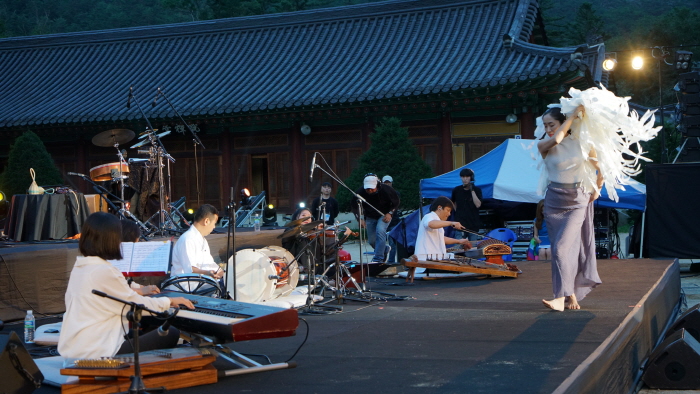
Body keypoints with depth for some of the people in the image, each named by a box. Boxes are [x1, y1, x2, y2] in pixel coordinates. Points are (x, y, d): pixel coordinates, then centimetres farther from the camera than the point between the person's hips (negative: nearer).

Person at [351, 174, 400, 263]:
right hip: (370, 217, 3)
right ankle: (385, 250, 37)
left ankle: (378, 259, -24)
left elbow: (396, 202, -8)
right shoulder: (360, 193, -24)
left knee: (380, 231, -28)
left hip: (384, 215, -3)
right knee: (372, 241, 4)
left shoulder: (386, 190, -25)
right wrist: (360, 218, -27)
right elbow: (355, 207, -12)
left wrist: (389, 213, -18)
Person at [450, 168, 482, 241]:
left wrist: (472, 190, -14)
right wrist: (457, 212, 10)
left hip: (473, 224, 0)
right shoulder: (456, 190, 5)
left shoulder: (477, 190, 1)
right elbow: (453, 203, 22)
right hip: (460, 224, 0)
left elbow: (478, 205, -13)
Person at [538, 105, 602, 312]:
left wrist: (596, 189, 11)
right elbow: (555, 140, -23)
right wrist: (572, 116, -14)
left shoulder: (582, 143, 0)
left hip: (578, 201, -3)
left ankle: (561, 297, -16)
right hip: (554, 201, 3)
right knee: (562, 248, 3)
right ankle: (572, 295, 12)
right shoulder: (544, 146, 0)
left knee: (562, 246, -15)